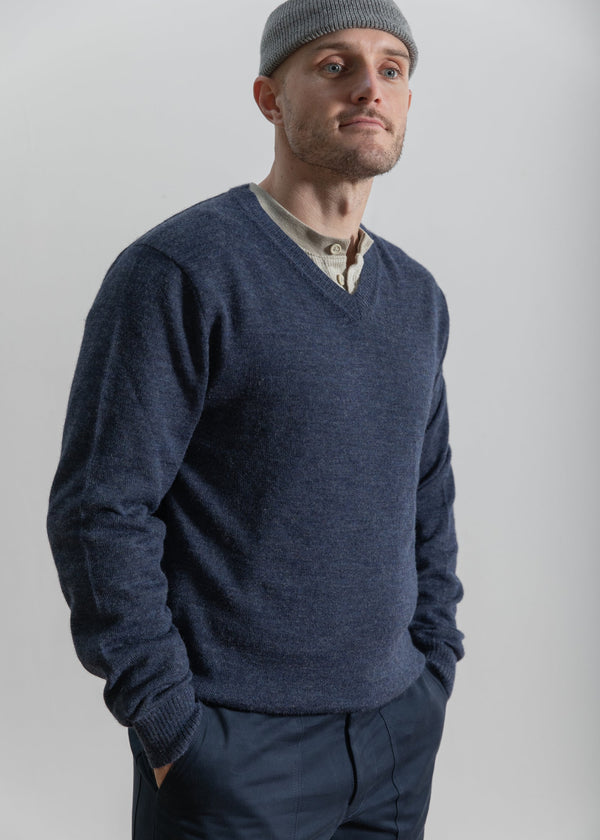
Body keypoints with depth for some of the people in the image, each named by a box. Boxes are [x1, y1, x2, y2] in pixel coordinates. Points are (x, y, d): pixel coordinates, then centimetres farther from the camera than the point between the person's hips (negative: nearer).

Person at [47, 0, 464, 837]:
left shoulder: (417, 296, 7)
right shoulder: (176, 271, -13)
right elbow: (99, 509, -15)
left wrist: (434, 670, 8)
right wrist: (172, 727, -14)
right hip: (234, 738, -5)